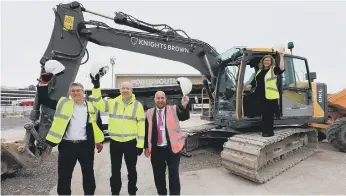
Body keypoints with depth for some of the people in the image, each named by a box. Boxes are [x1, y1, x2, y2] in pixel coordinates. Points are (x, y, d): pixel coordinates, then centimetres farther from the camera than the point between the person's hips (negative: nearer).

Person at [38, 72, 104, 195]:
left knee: (88, 175, 14)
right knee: (64, 176, 11)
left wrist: (99, 141, 8)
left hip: (85, 146, 1)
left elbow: (97, 124, 11)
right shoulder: (63, 104, 3)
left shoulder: (91, 106, 5)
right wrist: (44, 81, -3)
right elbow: (44, 99, 5)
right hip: (67, 146, 0)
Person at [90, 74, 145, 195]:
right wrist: (96, 87, -21)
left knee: (131, 170, 14)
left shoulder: (137, 105, -3)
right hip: (115, 142, 2)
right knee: (115, 170, 15)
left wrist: (140, 144, -7)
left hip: (131, 142, -1)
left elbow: (141, 125, -4)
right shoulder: (112, 103, 3)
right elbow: (98, 104, -9)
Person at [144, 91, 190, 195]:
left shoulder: (173, 109, 0)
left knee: (174, 175, 6)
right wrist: (146, 147, 7)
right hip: (156, 149, 2)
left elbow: (185, 117, -14)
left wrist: (184, 106, -33)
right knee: (158, 176, 15)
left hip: (171, 148, -2)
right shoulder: (149, 113, 4)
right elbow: (146, 131, 8)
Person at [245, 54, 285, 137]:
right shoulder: (260, 71, 17)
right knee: (264, 113, 15)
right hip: (261, 96, 7)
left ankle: (269, 131, 9)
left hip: (271, 96, -7)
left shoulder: (274, 69, -2)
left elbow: (282, 69, -22)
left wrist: (281, 57, -21)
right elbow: (255, 81, 22)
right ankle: (265, 130, 28)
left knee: (269, 114, -2)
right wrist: (248, 86, 10)